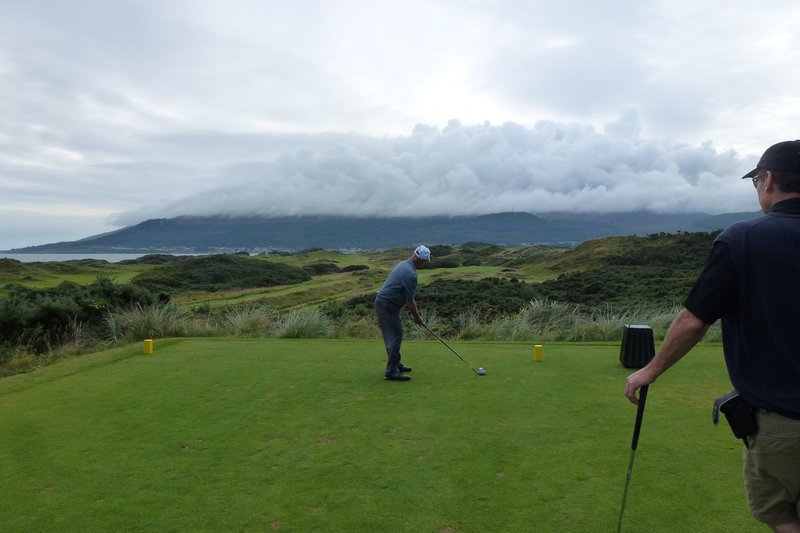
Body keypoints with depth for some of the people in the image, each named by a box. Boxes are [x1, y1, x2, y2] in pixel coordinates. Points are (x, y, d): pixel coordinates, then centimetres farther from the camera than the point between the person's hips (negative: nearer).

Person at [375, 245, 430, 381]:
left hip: (382, 302, 10)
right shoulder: (410, 274, -21)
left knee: (392, 336, 18)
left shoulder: (403, 264, 10)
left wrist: (413, 307, 19)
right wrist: (417, 317, 0)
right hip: (388, 306, -10)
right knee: (395, 337, -6)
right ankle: (391, 371, -2)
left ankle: (395, 364, 28)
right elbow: (410, 300, -14)